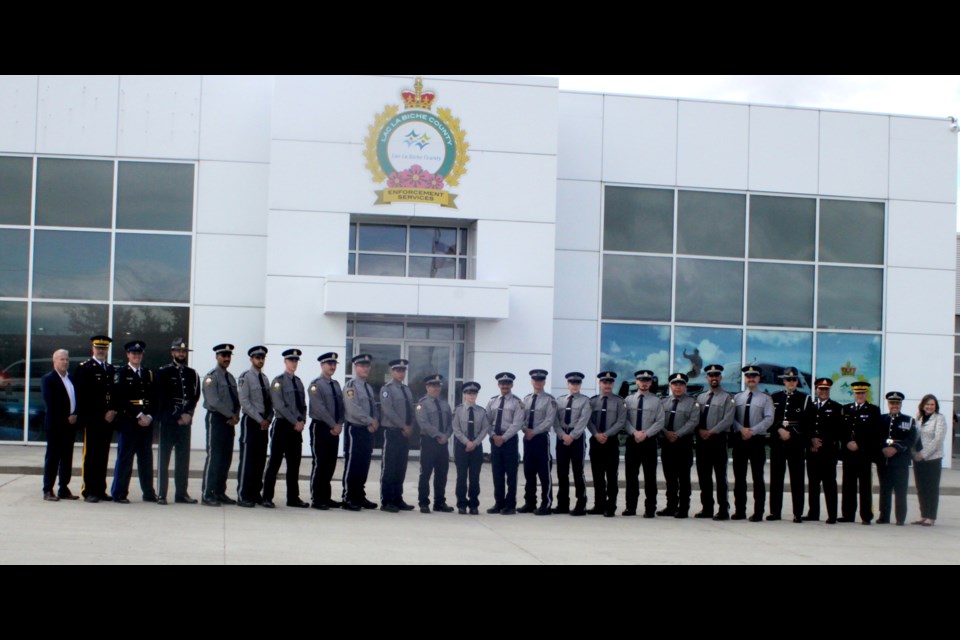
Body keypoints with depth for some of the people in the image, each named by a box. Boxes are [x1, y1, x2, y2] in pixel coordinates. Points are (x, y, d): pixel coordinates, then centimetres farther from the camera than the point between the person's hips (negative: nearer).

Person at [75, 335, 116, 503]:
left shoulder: (111, 369, 18)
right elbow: (83, 396, -8)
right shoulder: (84, 368, -1)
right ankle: (89, 492, -2)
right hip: (92, 420, -6)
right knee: (90, 456, -4)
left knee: (103, 457, 7)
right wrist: (103, 414, -10)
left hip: (107, 420, 6)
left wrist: (113, 412, 1)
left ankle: (100, 490, 11)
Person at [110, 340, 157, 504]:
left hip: (147, 423, 5)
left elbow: (153, 398, 14)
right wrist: (138, 416, -13)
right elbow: (120, 399, -10)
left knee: (146, 458, 8)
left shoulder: (148, 374, 17)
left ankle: (148, 493, 14)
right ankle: (119, 493, 1)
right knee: (125, 458, -4)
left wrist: (149, 416, -3)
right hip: (128, 422, -5)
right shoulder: (121, 373, 0)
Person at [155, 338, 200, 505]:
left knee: (183, 458, 5)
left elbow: (195, 396, 8)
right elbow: (163, 398, -5)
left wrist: (188, 414, -7)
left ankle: (181, 493, 10)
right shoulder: (164, 372, 0)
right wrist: (178, 417, -9)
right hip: (168, 421, -4)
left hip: (185, 421, 4)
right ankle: (161, 494, -1)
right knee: (164, 457, -3)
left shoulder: (192, 374, 14)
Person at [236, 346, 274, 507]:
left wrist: (268, 419, -2)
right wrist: (260, 420, -15)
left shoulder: (265, 379, 15)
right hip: (251, 421, -6)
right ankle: (243, 496, -5)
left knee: (260, 459, 7)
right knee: (247, 459, -7)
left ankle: (256, 493, 13)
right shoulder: (245, 377, -5)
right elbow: (244, 402, -13)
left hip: (264, 423, 7)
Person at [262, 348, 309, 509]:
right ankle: (267, 498, -1)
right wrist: (295, 422, -15)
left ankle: (293, 498, 13)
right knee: (274, 462, -4)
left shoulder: (299, 382, 15)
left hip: (297, 427, 6)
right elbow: (279, 405, -14)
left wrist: (302, 421, -3)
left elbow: (303, 405, 14)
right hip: (282, 425, -6)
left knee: (294, 464, 8)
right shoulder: (278, 381, -5)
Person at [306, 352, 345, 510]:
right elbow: (319, 408, -16)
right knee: (319, 463, -6)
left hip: (334, 430, 7)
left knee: (331, 464, 8)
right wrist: (333, 425, -16)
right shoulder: (316, 384, -7)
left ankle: (326, 497, 16)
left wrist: (339, 424, -4)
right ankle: (316, 499, -2)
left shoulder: (336, 384, 16)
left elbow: (341, 406, 11)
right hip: (320, 428, -7)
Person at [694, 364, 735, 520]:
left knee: (720, 476, -4)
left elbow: (728, 420, -11)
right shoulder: (700, 398, 16)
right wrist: (700, 430, -8)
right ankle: (707, 509, 14)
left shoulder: (727, 398, -1)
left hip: (718, 439, -5)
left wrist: (711, 432, -16)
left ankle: (723, 510, -2)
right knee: (703, 476, 7)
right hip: (702, 440, 5)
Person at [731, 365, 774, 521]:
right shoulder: (737, 398, 11)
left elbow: (769, 419, -6)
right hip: (739, 440, 3)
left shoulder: (765, 399, 4)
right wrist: (741, 429, -13)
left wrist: (753, 431, -17)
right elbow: (731, 417, 4)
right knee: (739, 477, 5)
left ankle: (758, 512, 1)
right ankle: (739, 511, 10)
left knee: (758, 477, -1)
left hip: (757, 440, -3)